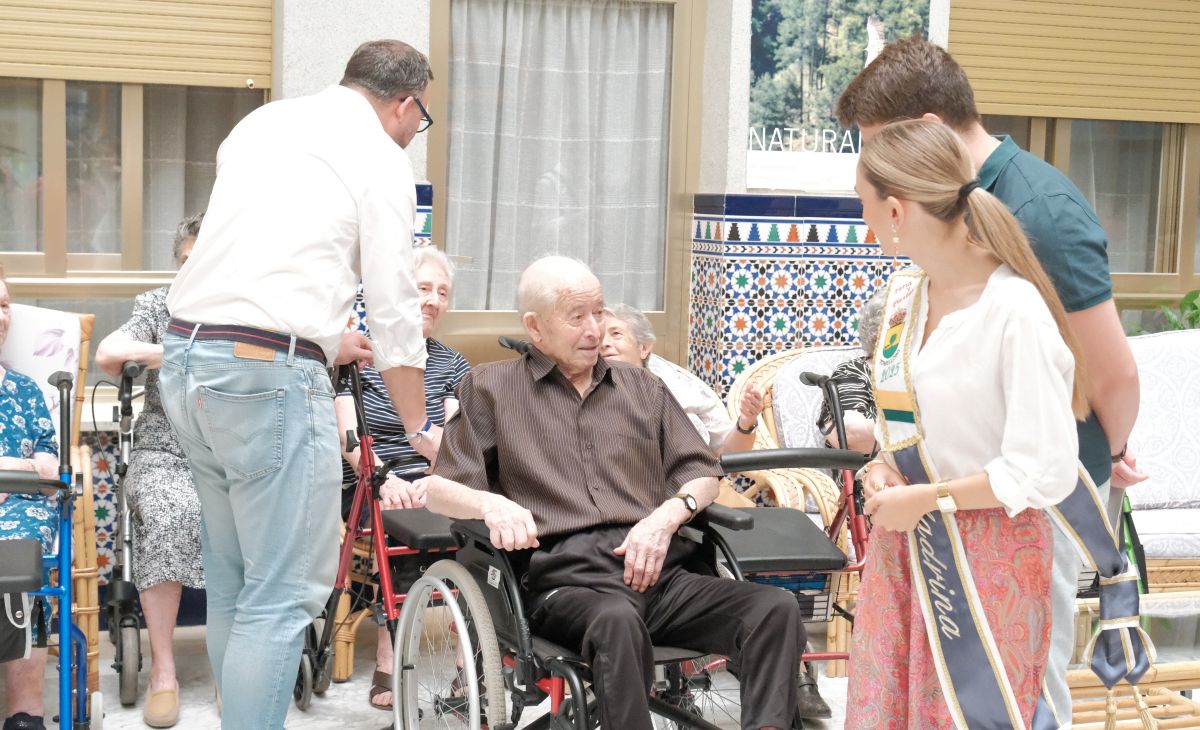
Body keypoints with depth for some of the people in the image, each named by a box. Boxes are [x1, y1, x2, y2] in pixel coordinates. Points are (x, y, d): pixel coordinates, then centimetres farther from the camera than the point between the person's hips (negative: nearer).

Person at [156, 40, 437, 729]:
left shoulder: (262, 122, 19)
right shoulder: (382, 157, -2)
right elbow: (395, 310, 0)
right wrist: (420, 428, 13)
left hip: (185, 356, 8)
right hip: (268, 370, -8)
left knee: (231, 577, 17)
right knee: (285, 592, -4)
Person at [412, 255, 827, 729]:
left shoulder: (642, 387, 25)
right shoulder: (490, 389, 15)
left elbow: (702, 473, 22)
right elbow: (440, 488, 8)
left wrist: (667, 515, -1)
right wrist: (491, 504, -16)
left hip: (657, 569, 4)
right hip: (567, 579, -4)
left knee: (777, 607, -24)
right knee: (618, 620, -41)